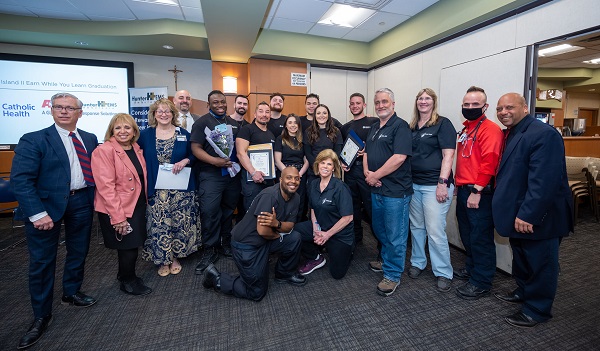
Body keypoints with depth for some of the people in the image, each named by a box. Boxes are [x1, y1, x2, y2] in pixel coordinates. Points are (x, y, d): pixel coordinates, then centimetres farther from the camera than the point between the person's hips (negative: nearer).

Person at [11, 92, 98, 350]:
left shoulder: (90, 139, 8)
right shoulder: (33, 140, -6)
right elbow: (20, 179, -12)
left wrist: (97, 198, 0)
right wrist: (37, 213, -19)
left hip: (82, 202, 4)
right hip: (47, 204, -4)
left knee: (78, 252, 16)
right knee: (42, 260, 7)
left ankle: (71, 293, 39)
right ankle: (42, 316, 24)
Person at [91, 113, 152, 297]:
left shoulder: (136, 149, 8)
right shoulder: (104, 151, -14)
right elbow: (106, 186, -20)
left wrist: (145, 202, 10)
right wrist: (118, 216, -22)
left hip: (138, 205, 7)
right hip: (117, 210, -7)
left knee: (131, 245, 17)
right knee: (128, 246, 4)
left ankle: (125, 275, 40)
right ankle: (128, 282, 27)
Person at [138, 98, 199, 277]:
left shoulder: (183, 134, 5)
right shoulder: (145, 135, 5)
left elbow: (193, 156, 8)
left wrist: (185, 161, -13)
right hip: (156, 189, 0)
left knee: (179, 222, 5)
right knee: (159, 224, 2)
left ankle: (175, 257, 24)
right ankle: (163, 260, 20)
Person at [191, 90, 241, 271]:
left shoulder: (234, 123, 15)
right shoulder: (202, 122, -2)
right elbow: (196, 148, -9)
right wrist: (215, 161, -22)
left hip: (232, 173, 5)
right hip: (211, 175, -5)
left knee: (228, 210, 13)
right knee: (209, 212, -6)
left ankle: (225, 243, 29)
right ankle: (209, 250, 9)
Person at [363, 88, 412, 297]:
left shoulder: (400, 126, -11)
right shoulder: (374, 129, 16)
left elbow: (399, 157, -22)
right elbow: (366, 153, 15)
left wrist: (375, 175, -16)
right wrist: (367, 173, -4)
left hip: (395, 191, -8)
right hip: (376, 189, 9)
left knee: (395, 236, 4)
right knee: (380, 230, 22)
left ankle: (392, 275, 19)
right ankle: (385, 261, 44)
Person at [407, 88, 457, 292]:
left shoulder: (443, 124, -3)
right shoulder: (411, 127, 13)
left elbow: (448, 155, -10)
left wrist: (443, 183, -17)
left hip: (434, 185, -6)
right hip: (414, 184, 6)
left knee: (435, 231, -2)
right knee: (416, 226, 14)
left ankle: (443, 273, 15)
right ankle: (417, 262, 31)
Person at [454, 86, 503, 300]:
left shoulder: (490, 129, -11)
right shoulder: (466, 130, 16)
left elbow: (489, 163, -20)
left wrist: (476, 191, -22)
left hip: (479, 193, -9)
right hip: (463, 191, 9)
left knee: (480, 239, 2)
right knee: (467, 235, 20)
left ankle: (481, 283, 15)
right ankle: (471, 269, 37)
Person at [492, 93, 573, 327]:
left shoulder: (543, 134, -20)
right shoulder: (510, 134, 9)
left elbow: (544, 181, -26)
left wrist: (527, 215, -26)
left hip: (537, 217, -9)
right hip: (517, 214, 9)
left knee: (539, 263, 8)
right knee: (521, 257, 23)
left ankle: (536, 310, 25)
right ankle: (523, 291, 42)